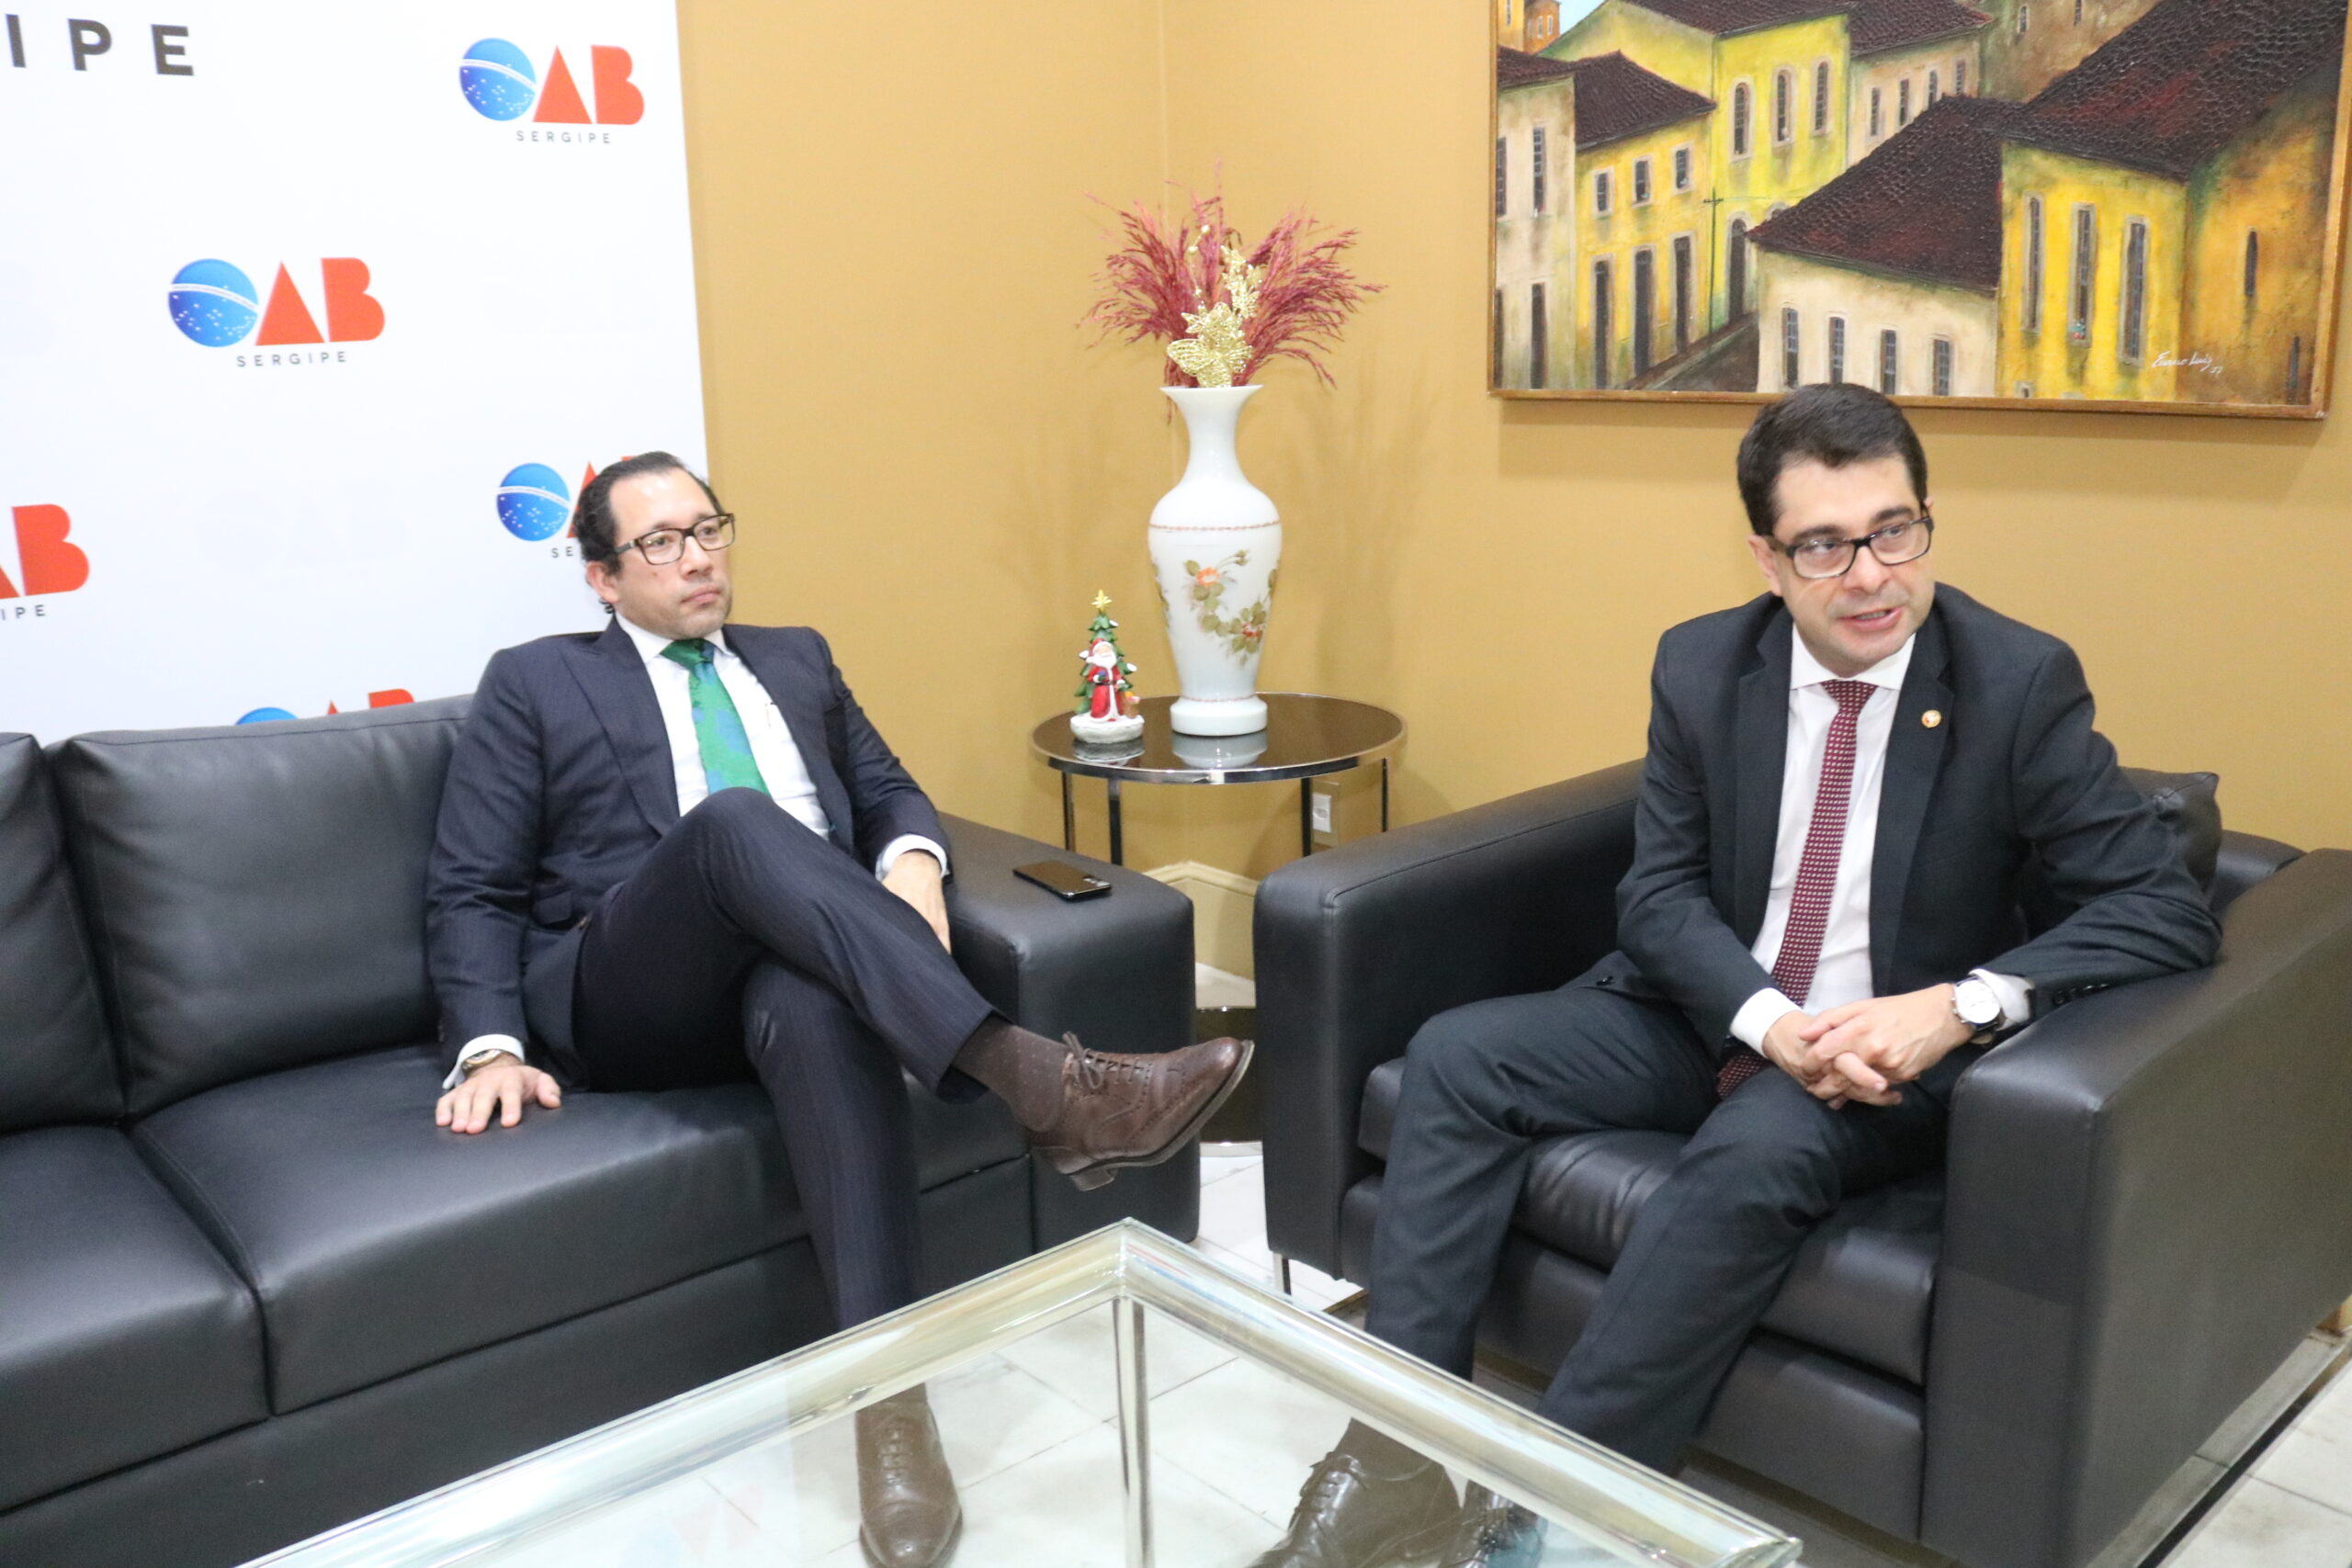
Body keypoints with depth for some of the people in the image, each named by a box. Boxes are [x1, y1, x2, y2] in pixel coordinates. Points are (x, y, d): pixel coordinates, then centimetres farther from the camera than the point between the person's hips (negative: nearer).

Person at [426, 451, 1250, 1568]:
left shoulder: (795, 658, 27)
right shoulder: (533, 683, 16)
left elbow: (887, 790, 20)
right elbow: (473, 890, 10)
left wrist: (910, 859, -6)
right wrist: (491, 1047, -8)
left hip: (793, 963, 2)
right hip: (628, 996, -2)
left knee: (817, 1006, -38)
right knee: (737, 818, -36)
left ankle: (886, 1390, -43)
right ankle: (1036, 1080, -48)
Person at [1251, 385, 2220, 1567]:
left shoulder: (2023, 683, -11)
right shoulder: (1700, 665, -2)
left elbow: (2164, 908, -12)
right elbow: (1659, 893, -2)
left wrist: (1965, 1004, -28)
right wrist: (1769, 1020, -21)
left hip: (1889, 1060, -4)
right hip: (1710, 1018, 4)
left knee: (1756, 1149, -35)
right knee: (1455, 1058, -14)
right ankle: (1393, 1458, -15)